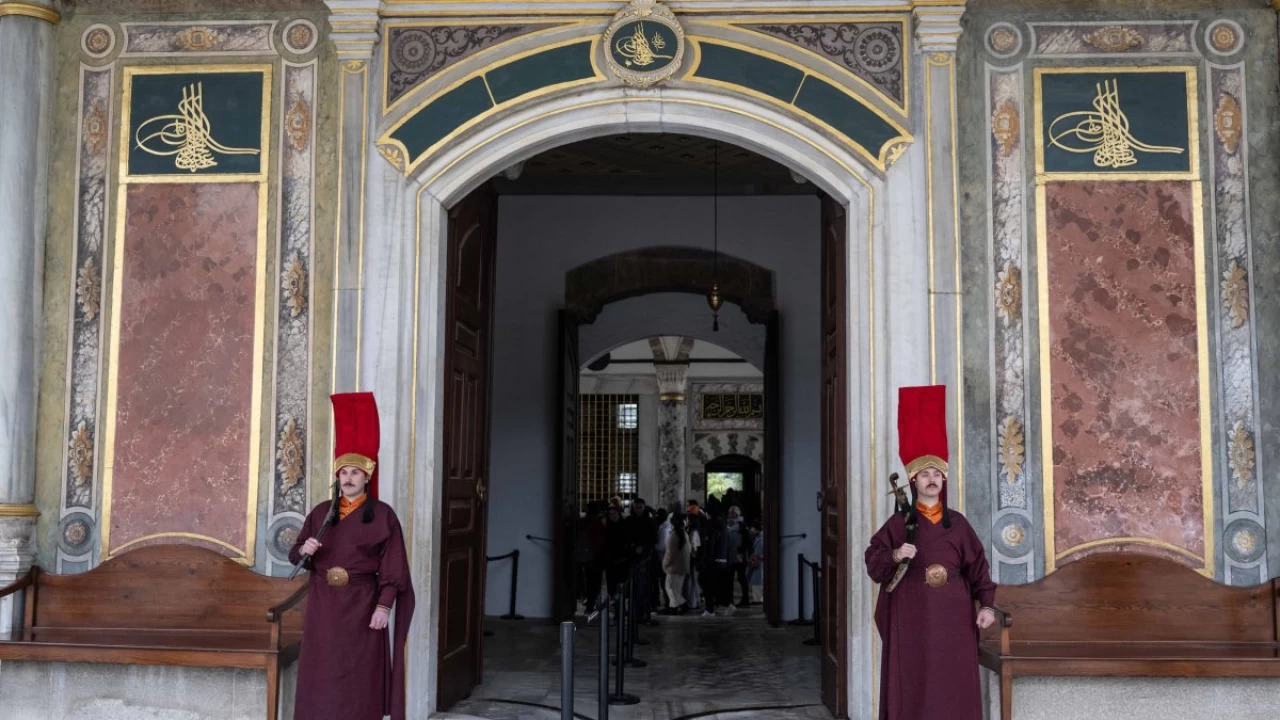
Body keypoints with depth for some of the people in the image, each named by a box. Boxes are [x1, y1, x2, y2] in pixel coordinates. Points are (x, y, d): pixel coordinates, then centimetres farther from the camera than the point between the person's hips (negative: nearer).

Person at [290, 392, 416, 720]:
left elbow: (392, 569, -7)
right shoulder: (321, 512, 6)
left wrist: (384, 606, -15)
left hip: (362, 606, -3)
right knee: (321, 676, 5)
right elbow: (294, 555, 8)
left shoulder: (383, 515, -4)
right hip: (323, 605, 3)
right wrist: (304, 550, -14)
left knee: (359, 680, 0)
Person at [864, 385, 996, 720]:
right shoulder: (899, 523, 3)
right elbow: (873, 561, -2)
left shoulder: (957, 523, 9)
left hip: (952, 617, 2)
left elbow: (977, 565, 6)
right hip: (911, 616, -2)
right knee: (912, 683, -2)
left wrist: (986, 603, -4)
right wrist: (895, 555, -21)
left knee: (954, 683, 2)